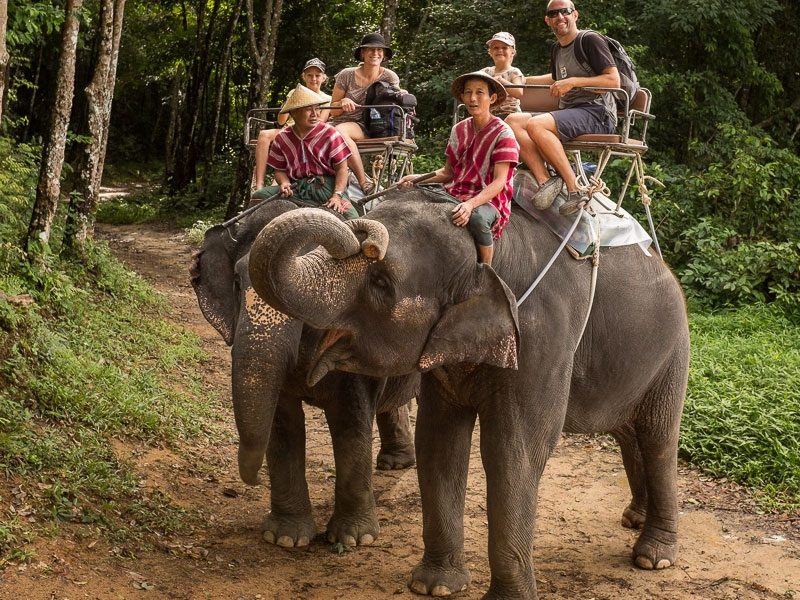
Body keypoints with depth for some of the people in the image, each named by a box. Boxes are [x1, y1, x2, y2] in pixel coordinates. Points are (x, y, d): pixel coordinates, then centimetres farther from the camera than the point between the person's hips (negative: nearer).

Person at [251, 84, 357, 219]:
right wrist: (284, 183, -11)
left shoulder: (329, 134, 1)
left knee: (352, 217, -32)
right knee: (259, 195, -15)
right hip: (296, 189, 3)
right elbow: (279, 170, 14)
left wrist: (337, 195, -17)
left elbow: (341, 168, -2)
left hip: (327, 186, -3)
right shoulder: (282, 138, 8)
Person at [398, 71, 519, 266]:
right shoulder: (459, 130, 11)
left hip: (489, 199, -5)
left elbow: (499, 182, -15)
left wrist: (471, 204, -32)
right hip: (457, 195, 5)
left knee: (478, 217, -40)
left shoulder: (502, 133, -8)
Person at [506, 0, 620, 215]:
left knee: (535, 125, -31)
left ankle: (575, 187, -28)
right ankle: (544, 180, -26)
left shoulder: (590, 41, -3)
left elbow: (614, 81, -13)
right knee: (512, 122, -10)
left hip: (597, 113, -8)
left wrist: (574, 82, -18)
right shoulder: (558, 50, 21)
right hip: (568, 112, 8)